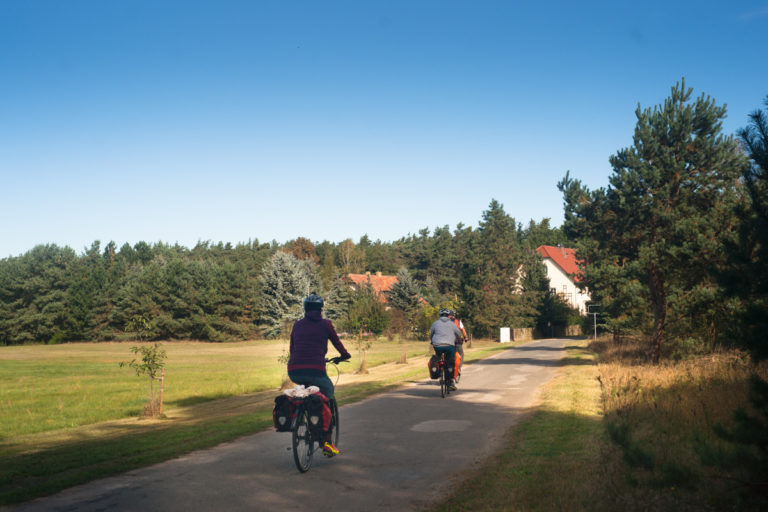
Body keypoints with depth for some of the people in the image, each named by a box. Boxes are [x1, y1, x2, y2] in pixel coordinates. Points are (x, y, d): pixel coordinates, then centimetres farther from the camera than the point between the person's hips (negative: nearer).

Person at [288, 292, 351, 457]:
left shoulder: (297, 325, 15)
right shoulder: (325, 324, 6)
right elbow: (337, 343, 19)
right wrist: (345, 355, 39)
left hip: (294, 373, 4)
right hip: (315, 371, -3)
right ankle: (327, 442, 10)